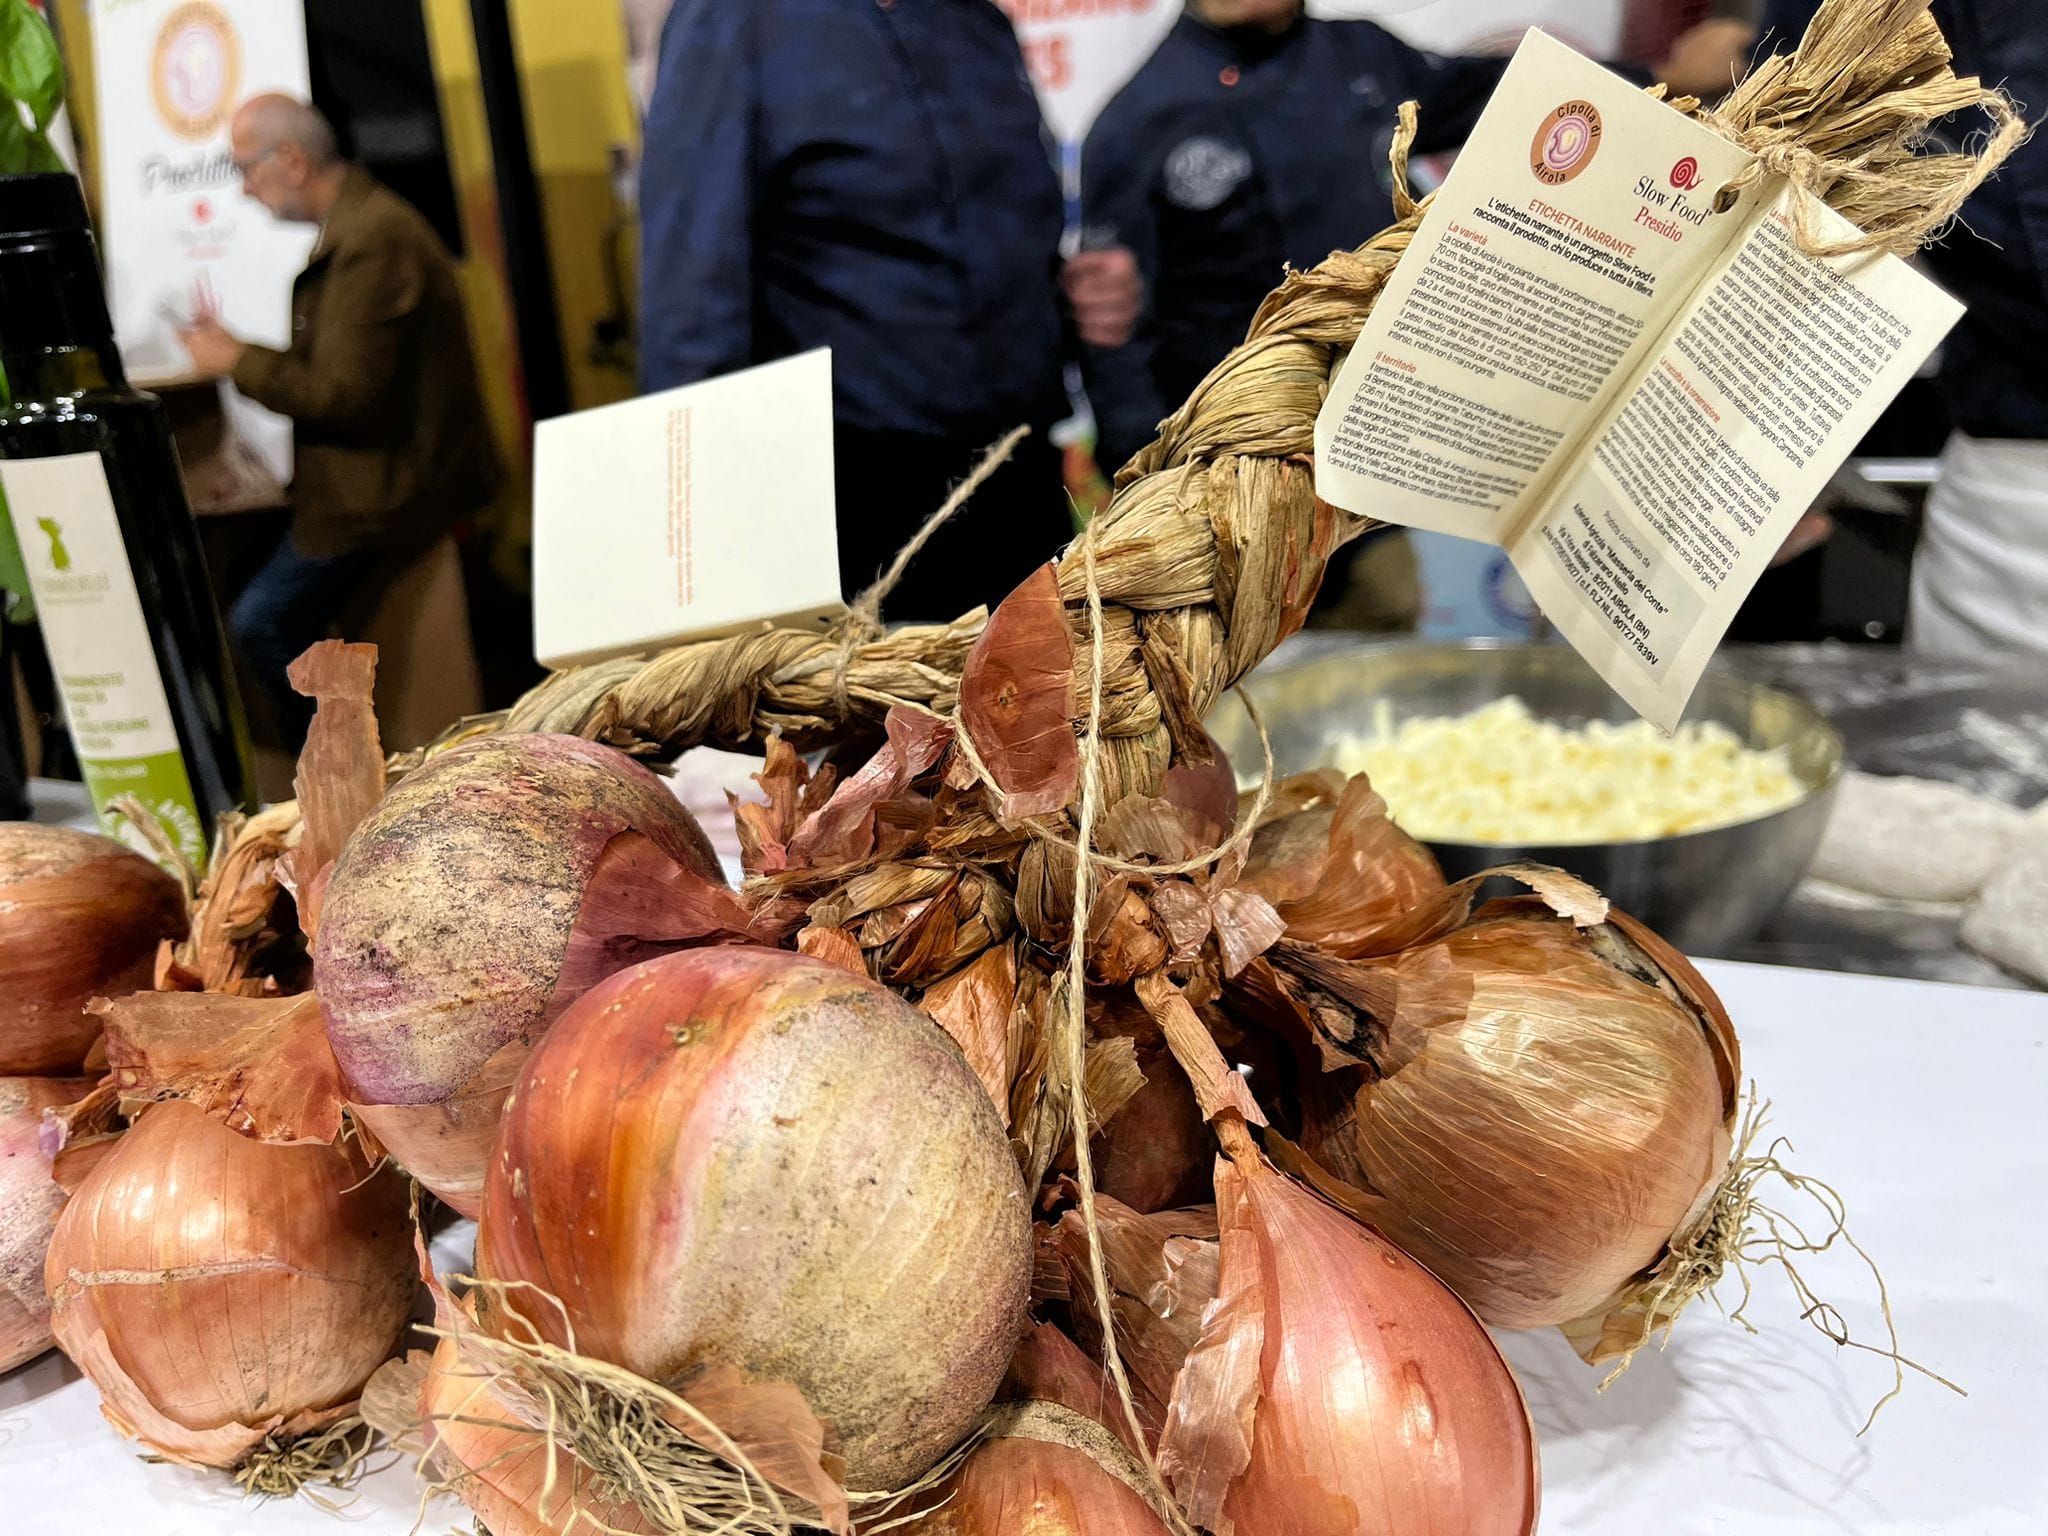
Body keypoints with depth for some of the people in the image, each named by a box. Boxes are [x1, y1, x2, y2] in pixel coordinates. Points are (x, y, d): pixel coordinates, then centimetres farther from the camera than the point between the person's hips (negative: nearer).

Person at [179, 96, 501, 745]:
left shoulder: (370, 239, -19)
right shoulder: (359, 221, 14)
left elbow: (349, 396, -22)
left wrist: (239, 362, -10)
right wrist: (239, 352, 9)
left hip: (390, 489, -10)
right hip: (385, 467, 10)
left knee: (261, 623, -9)